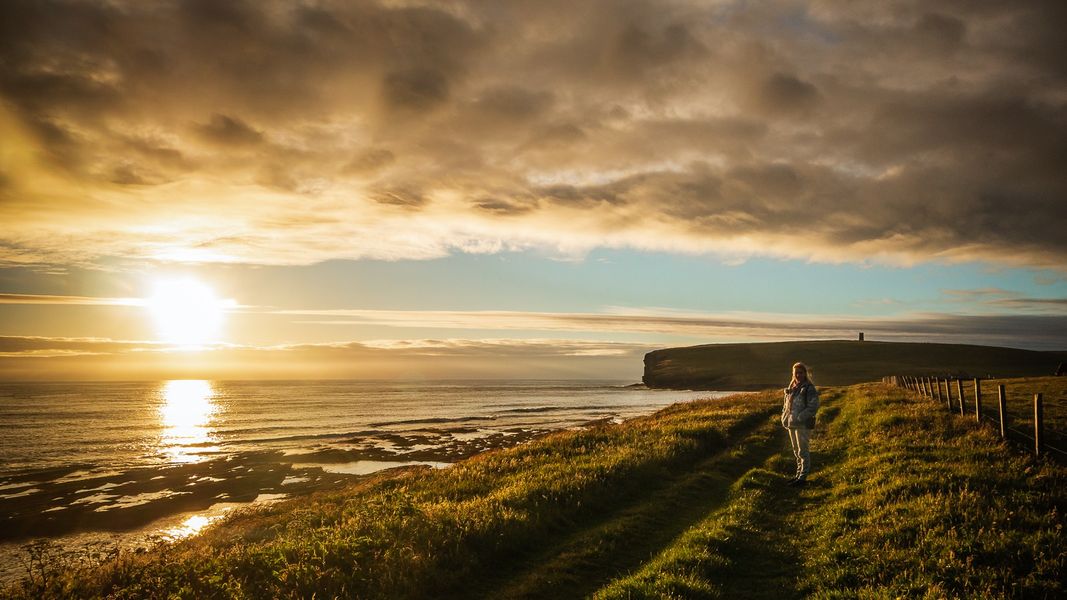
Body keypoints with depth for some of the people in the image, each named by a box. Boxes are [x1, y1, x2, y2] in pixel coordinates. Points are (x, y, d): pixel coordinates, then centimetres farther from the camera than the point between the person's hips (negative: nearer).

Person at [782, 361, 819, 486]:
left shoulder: (809, 388, -10)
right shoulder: (791, 388, 12)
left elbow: (813, 406, -16)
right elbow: (786, 404, 19)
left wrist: (799, 418, -20)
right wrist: (784, 418, 4)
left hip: (803, 425, -8)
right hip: (791, 424, 8)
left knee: (803, 451, -3)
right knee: (796, 451, 15)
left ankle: (803, 477, 3)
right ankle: (799, 475, 25)